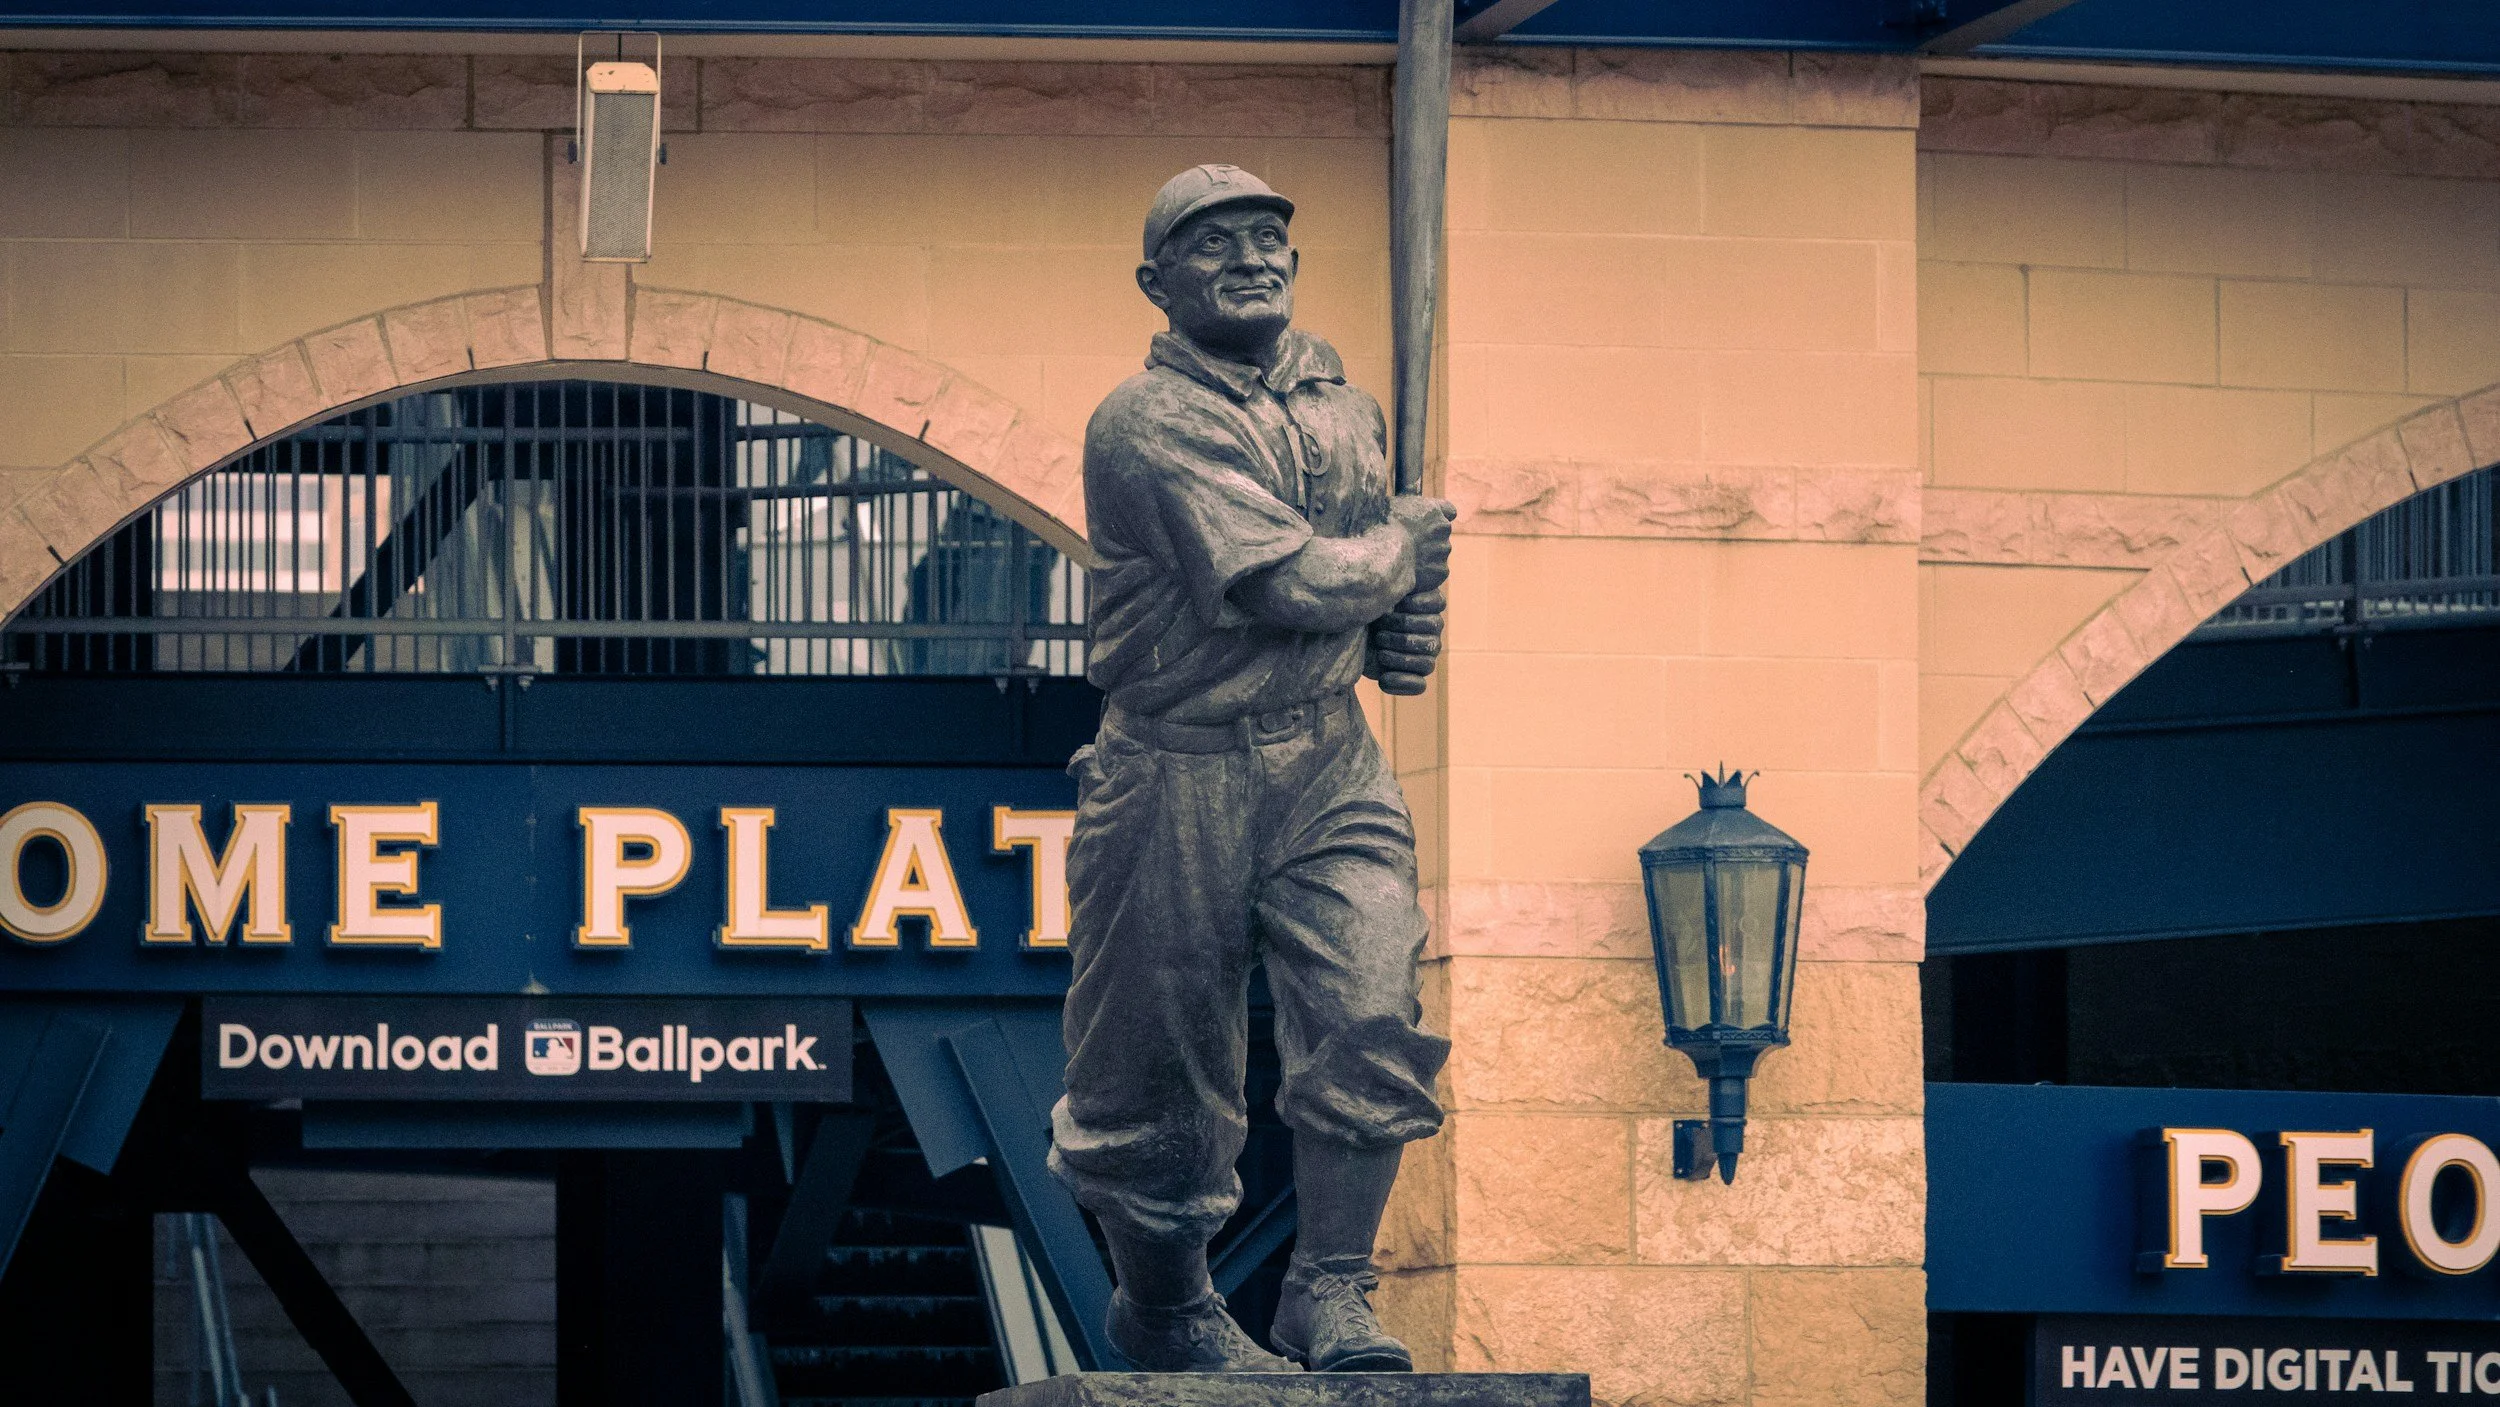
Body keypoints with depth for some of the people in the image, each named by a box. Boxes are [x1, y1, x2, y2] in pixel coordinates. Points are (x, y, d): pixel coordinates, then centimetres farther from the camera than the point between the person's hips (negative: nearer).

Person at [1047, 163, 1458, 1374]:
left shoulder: (1341, 401, 10)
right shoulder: (1151, 421, -14)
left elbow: (1390, 575, 29)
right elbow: (1289, 583, -23)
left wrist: (1398, 625, 6)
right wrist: (1404, 545, -5)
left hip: (1329, 761, 5)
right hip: (1181, 773, -5)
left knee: (1374, 1013, -13)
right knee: (1164, 1062, 5)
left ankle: (1328, 1295, -5)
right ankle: (1164, 1304, 25)